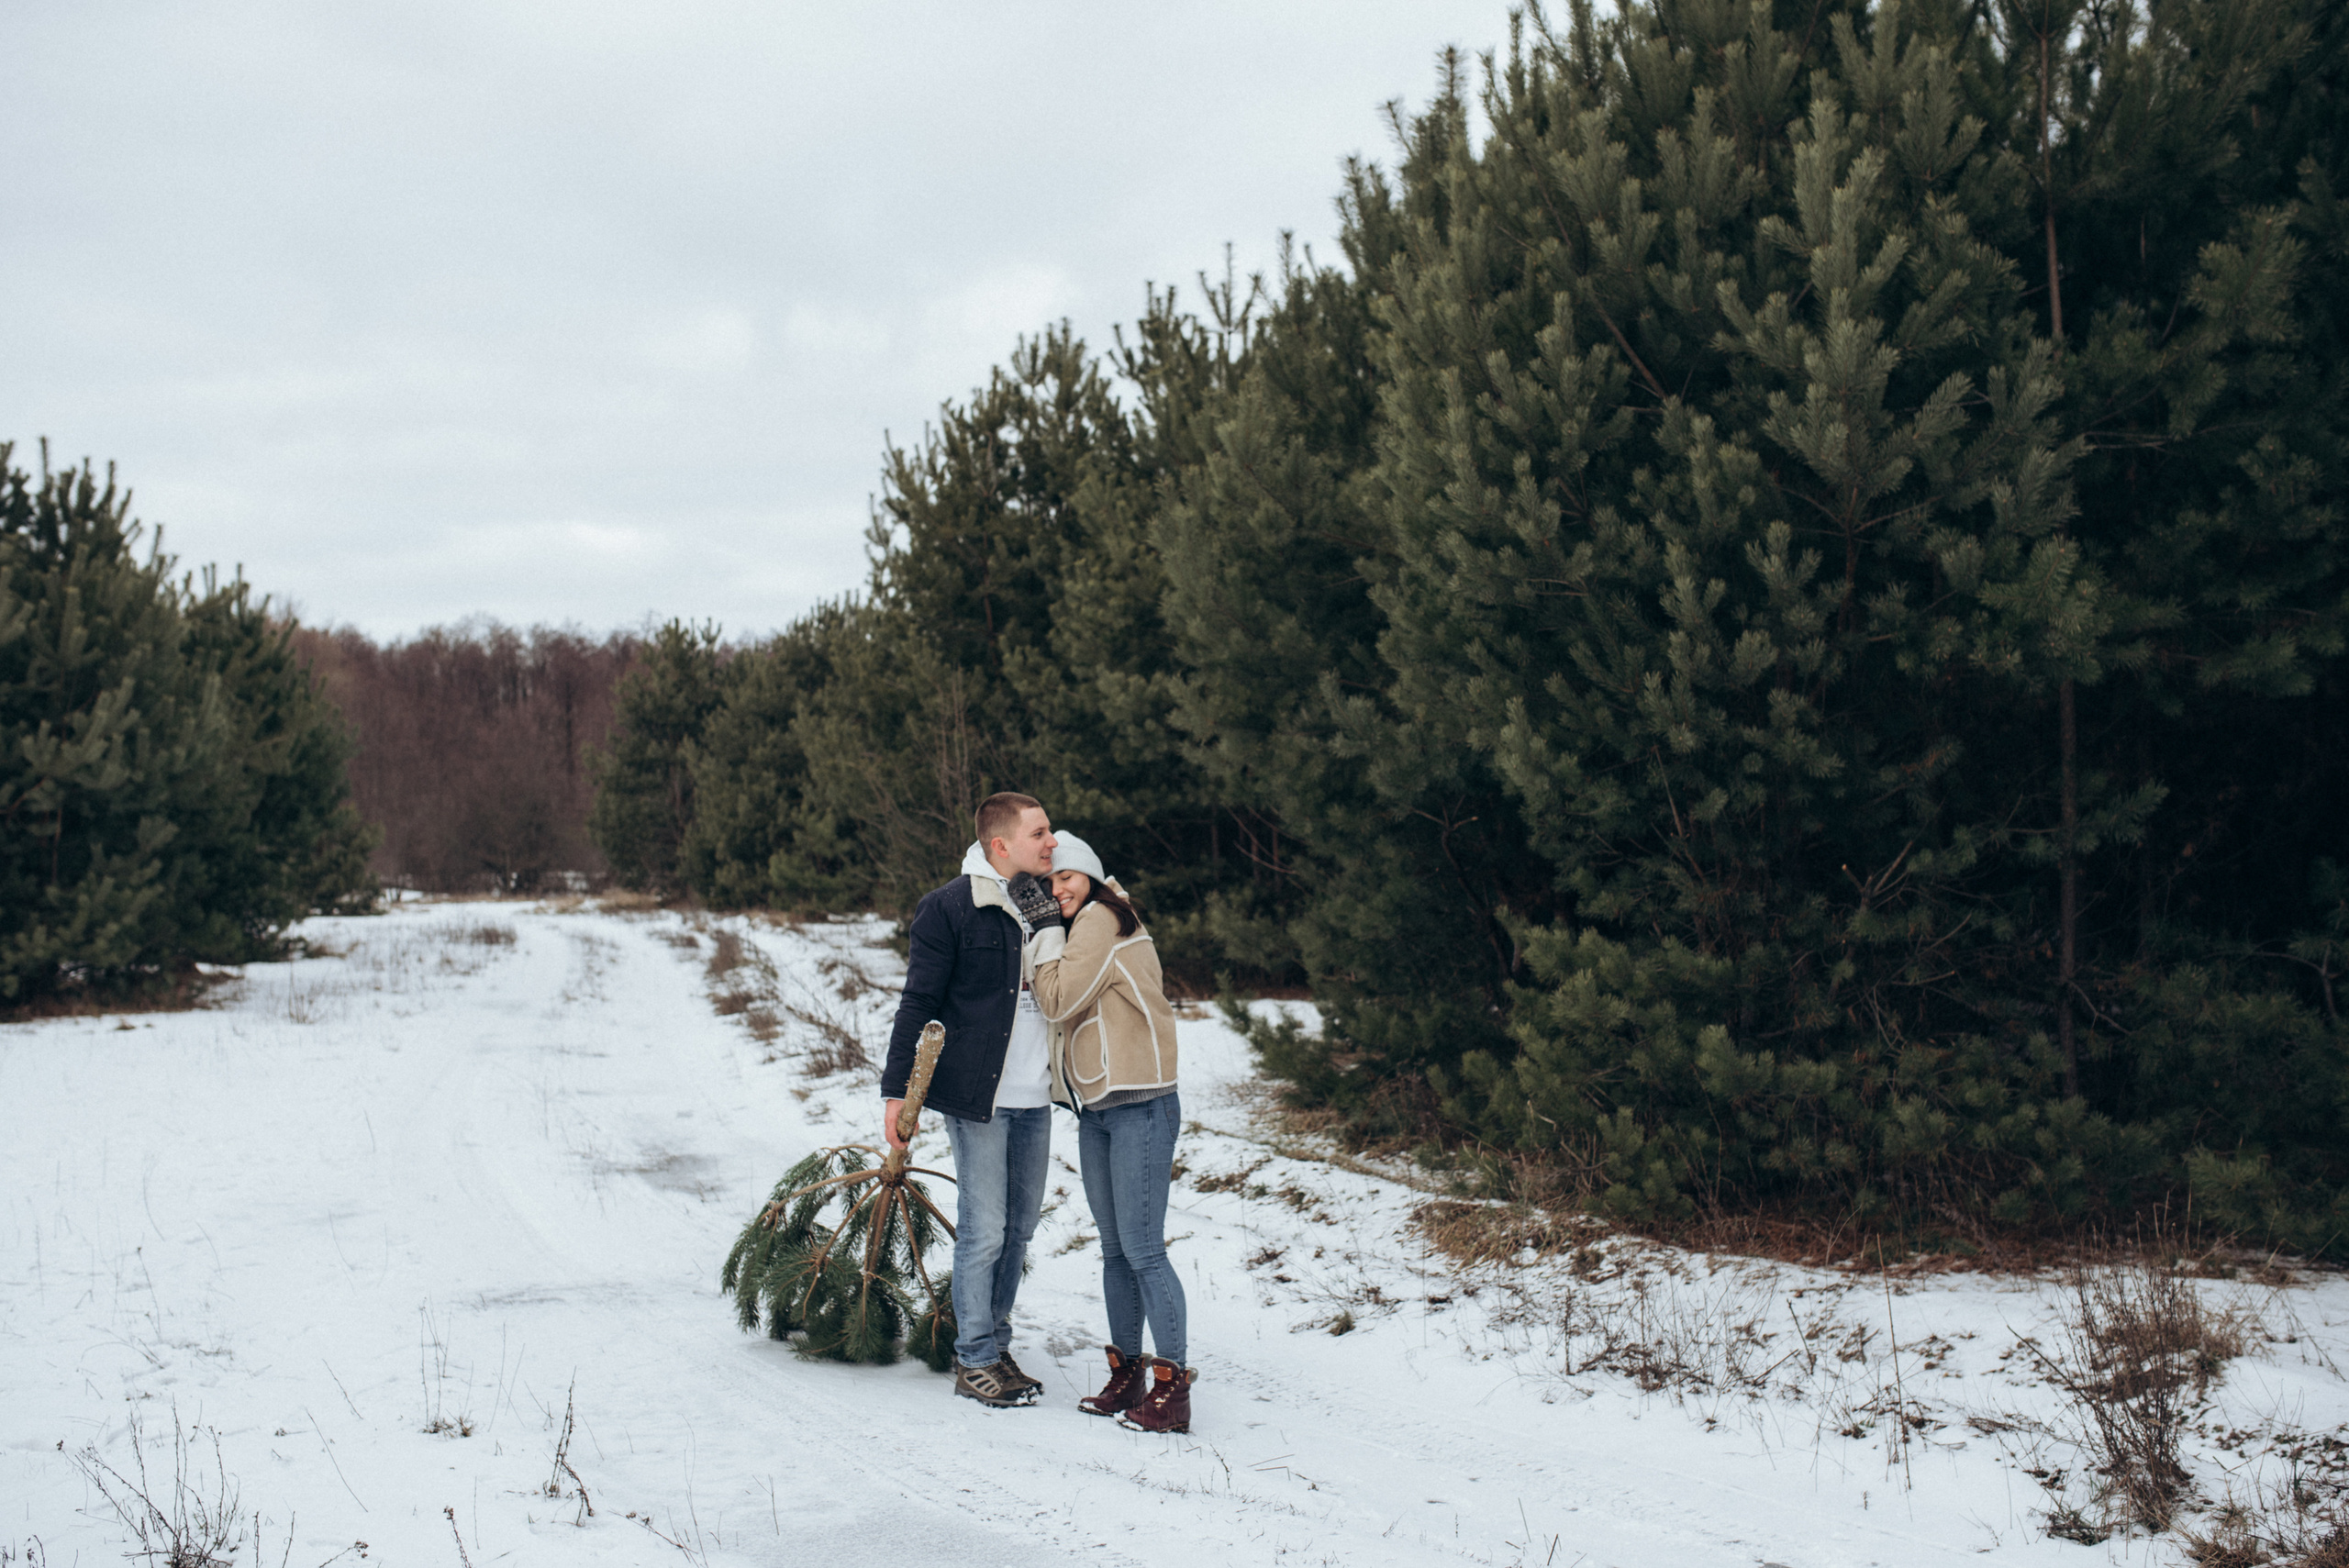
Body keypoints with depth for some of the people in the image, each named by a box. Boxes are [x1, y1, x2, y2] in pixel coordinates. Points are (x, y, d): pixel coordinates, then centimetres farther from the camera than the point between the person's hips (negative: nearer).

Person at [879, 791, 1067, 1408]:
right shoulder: (949, 908, -8)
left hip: (1034, 1099, 6)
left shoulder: (1046, 905, 10)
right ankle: (975, 1360, 10)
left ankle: (994, 1344, 25)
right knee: (983, 1229, -2)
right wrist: (897, 1090, -9)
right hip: (976, 1097, -6)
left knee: (1020, 1226, 12)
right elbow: (918, 1002, -7)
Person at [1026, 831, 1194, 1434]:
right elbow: (1057, 1011, 11)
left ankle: (1172, 1387, -6)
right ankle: (1127, 1376, 20)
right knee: (1115, 1250, 13)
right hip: (1095, 1111, 10)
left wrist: (1046, 939, -3)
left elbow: (1058, 1000, -13)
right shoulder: (1080, 927, 19)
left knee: (1143, 1250, -10)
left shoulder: (1101, 919, -9)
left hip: (1140, 1107, -10)